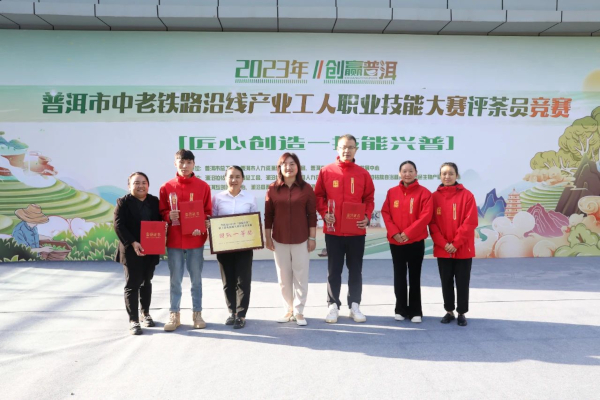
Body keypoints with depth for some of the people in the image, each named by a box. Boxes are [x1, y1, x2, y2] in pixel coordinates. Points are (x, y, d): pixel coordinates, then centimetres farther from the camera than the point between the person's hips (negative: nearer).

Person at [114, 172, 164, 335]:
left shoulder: (154, 201, 7)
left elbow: (160, 220, 13)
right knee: (132, 284, 1)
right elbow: (119, 226, -12)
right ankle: (133, 320, 8)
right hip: (132, 251, -4)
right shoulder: (123, 202, -5)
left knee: (146, 282, 17)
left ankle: (145, 312, 33)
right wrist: (133, 243, -22)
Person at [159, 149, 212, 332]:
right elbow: (162, 212, 6)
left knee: (196, 279, 8)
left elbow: (208, 212, 3)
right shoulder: (166, 187, 2)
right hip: (174, 240, 0)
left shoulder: (203, 186, 1)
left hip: (195, 240, 0)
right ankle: (174, 315, 18)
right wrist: (169, 216, -16)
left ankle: (197, 313, 20)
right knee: (175, 279, 7)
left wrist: (201, 227, -13)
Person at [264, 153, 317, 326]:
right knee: (283, 277, 10)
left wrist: (312, 238, -4)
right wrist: (267, 238, 0)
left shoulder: (306, 188, -3)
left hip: (301, 240, -1)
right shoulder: (272, 189, 0)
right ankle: (289, 310, 24)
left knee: (301, 276, 5)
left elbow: (312, 215, -2)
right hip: (279, 240, 1)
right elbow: (268, 216, 2)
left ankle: (299, 311, 17)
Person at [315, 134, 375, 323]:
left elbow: (369, 199, 7)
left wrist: (367, 217, -9)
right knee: (334, 270, 8)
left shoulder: (363, 173, 3)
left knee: (355, 270, 10)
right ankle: (333, 305, 20)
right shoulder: (326, 171, 0)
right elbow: (318, 196, 3)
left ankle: (354, 305, 22)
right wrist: (324, 213, -12)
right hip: (333, 231, -1)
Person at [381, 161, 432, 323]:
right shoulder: (392, 192, 6)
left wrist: (408, 233, -17)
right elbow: (385, 213, 1)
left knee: (415, 277, 6)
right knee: (399, 276, 8)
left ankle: (415, 311, 15)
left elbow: (426, 216, -11)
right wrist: (394, 232, -12)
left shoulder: (424, 192, -4)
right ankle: (401, 310, 19)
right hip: (395, 242, 2)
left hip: (416, 242, -2)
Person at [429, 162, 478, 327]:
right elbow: (432, 223, -1)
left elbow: (470, 222, -9)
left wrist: (456, 243, -14)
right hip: (442, 250, 2)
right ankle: (449, 312, 24)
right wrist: (443, 243, -12)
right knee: (446, 282, 11)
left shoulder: (467, 195, -3)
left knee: (462, 283, 6)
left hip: (463, 249, -2)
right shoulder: (434, 197, 2)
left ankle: (461, 313, 19)